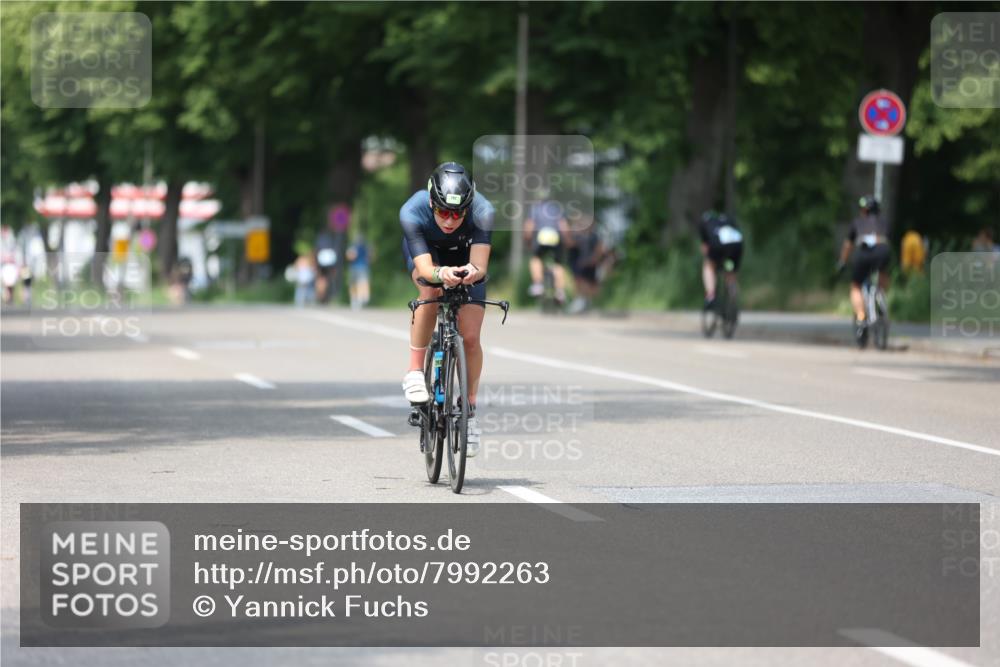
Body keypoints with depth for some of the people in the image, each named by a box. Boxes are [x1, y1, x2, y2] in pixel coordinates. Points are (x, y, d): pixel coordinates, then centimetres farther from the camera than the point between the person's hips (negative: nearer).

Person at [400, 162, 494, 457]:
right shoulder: (412, 212, -38)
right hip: (425, 251, -1)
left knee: (470, 337, -10)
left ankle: (469, 408, 9)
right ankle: (415, 373, -20)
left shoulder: (482, 212, -38)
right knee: (432, 291, -35)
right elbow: (424, 268, -42)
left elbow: (481, 265, -44)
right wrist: (440, 274, -64)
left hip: (465, 256, 1)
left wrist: (473, 272, -67)